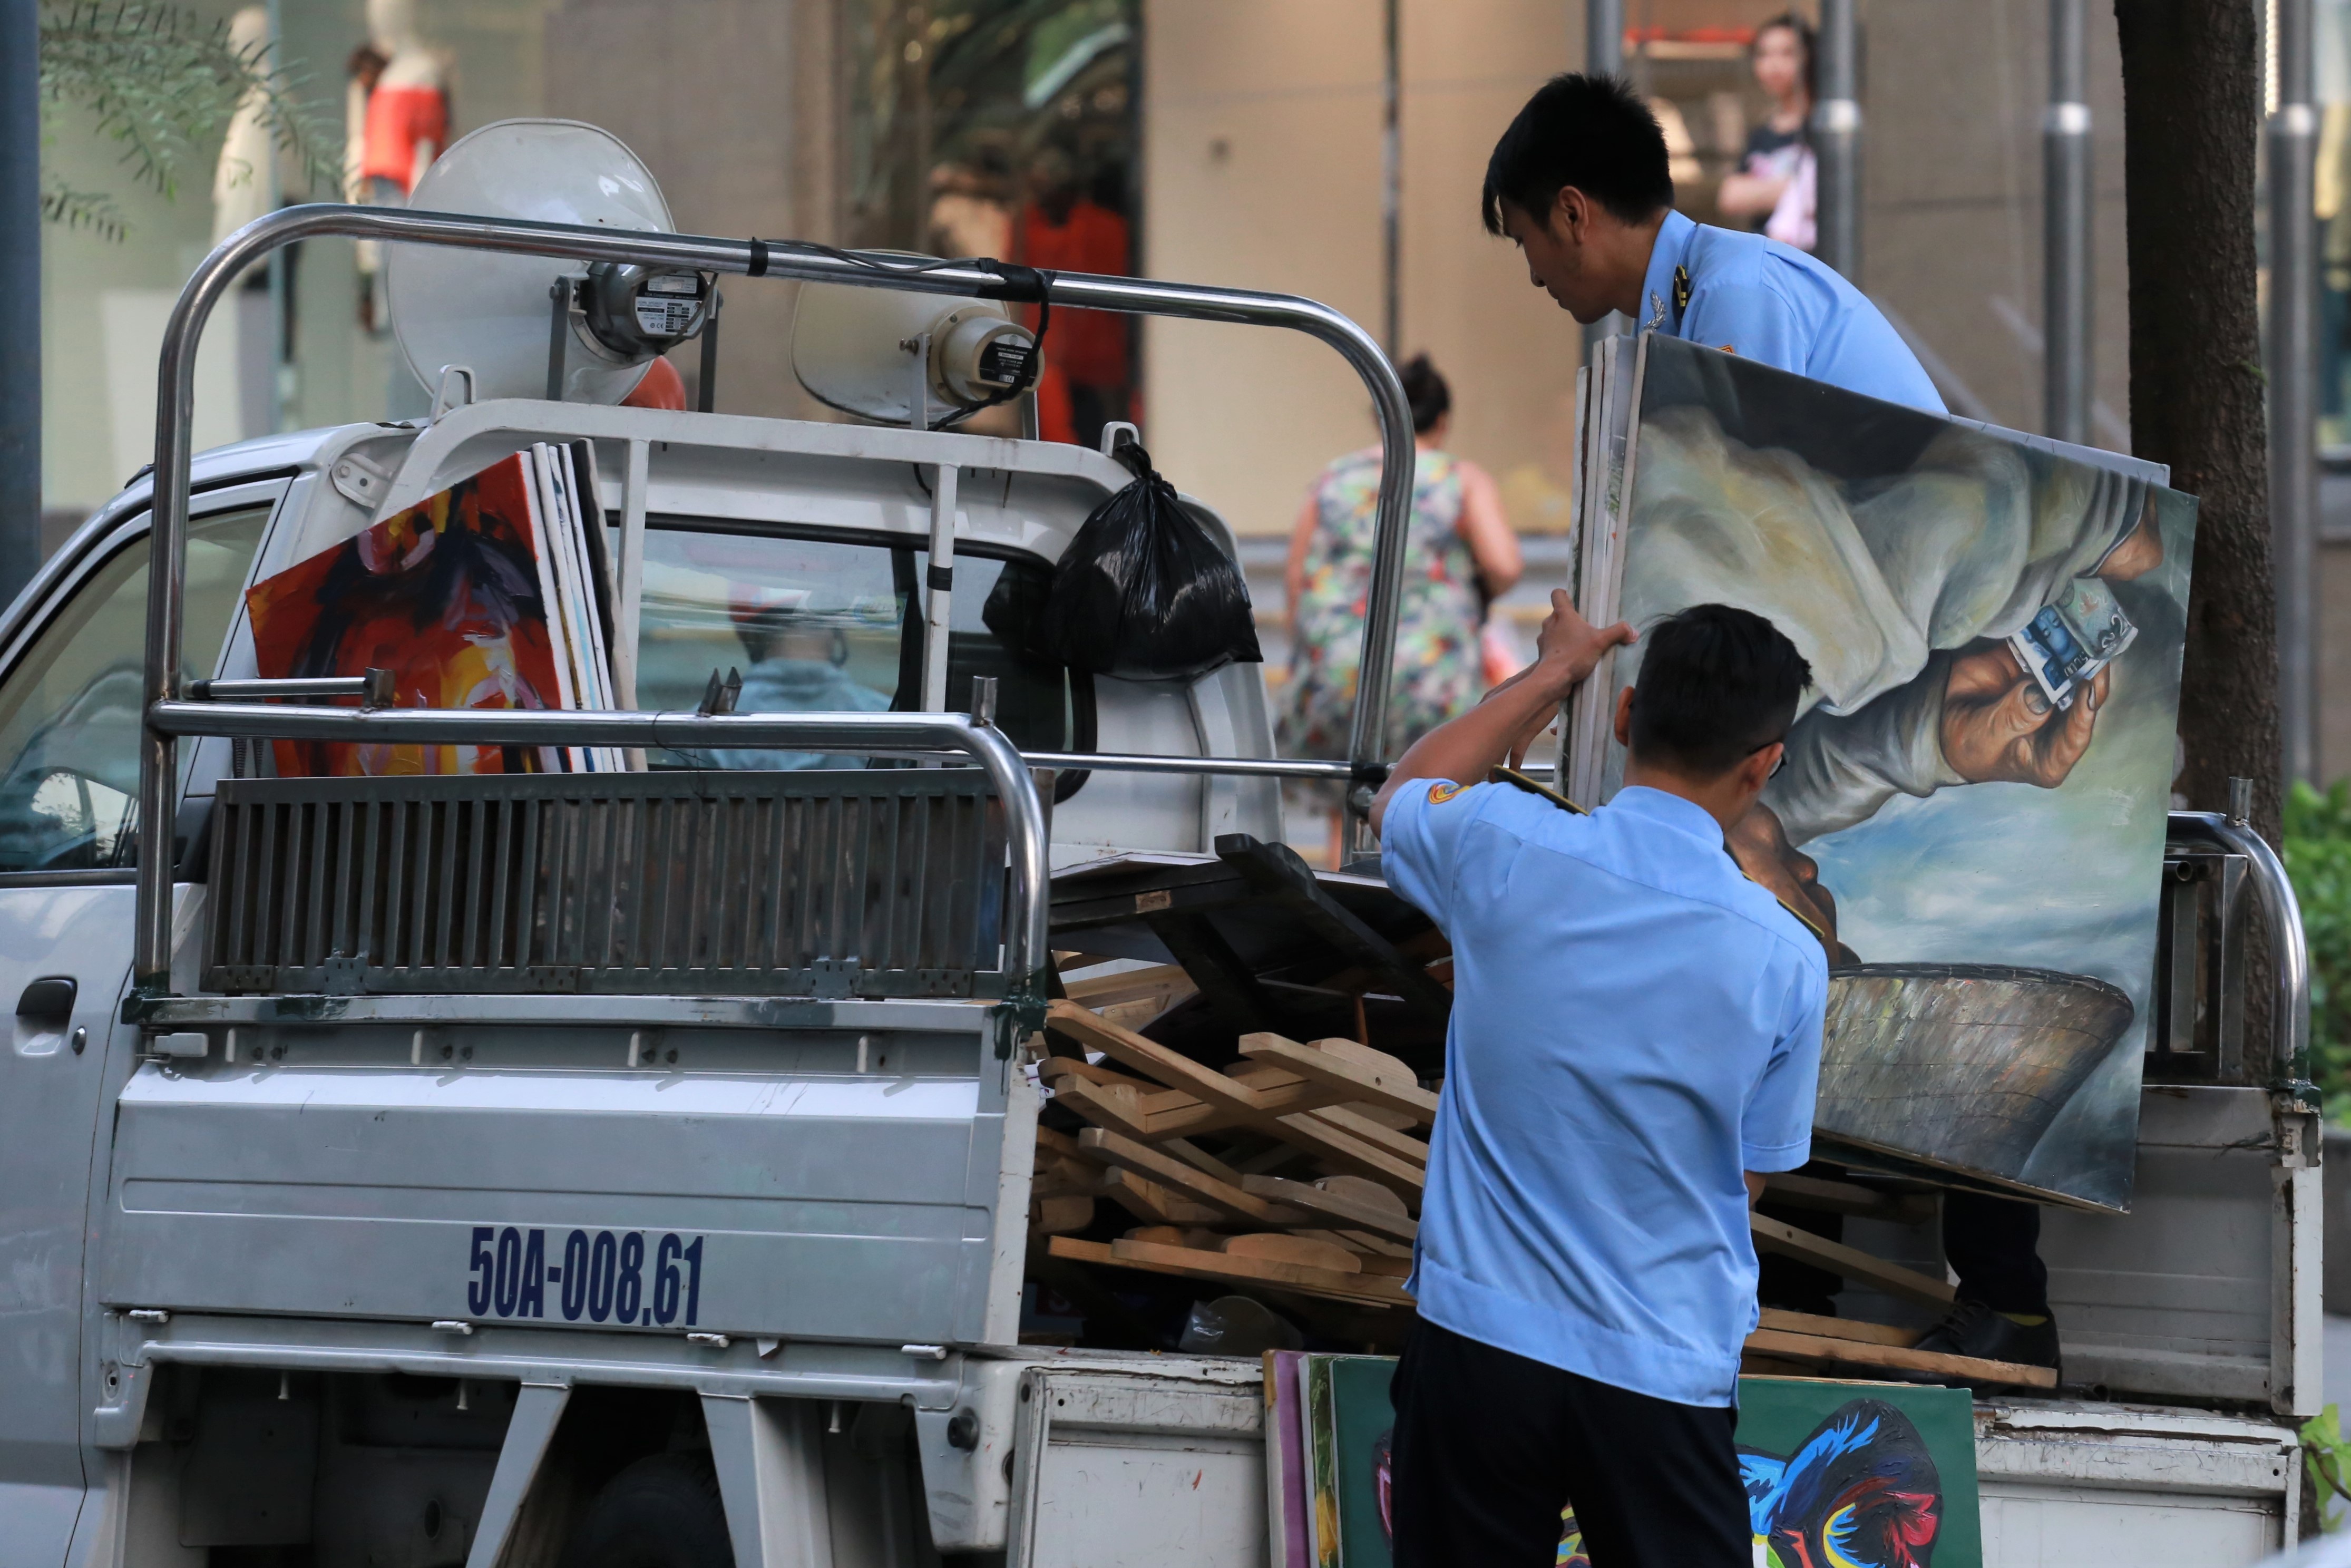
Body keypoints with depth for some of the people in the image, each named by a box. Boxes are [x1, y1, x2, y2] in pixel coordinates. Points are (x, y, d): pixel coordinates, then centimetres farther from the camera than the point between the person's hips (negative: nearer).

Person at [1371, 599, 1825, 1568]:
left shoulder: (1504, 849, -9)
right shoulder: (1785, 960, -11)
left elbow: (1402, 796, 17)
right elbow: (1751, 1175, 5)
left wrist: (1553, 673, 28)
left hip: (1477, 1344, 1)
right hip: (1662, 1377, -1)